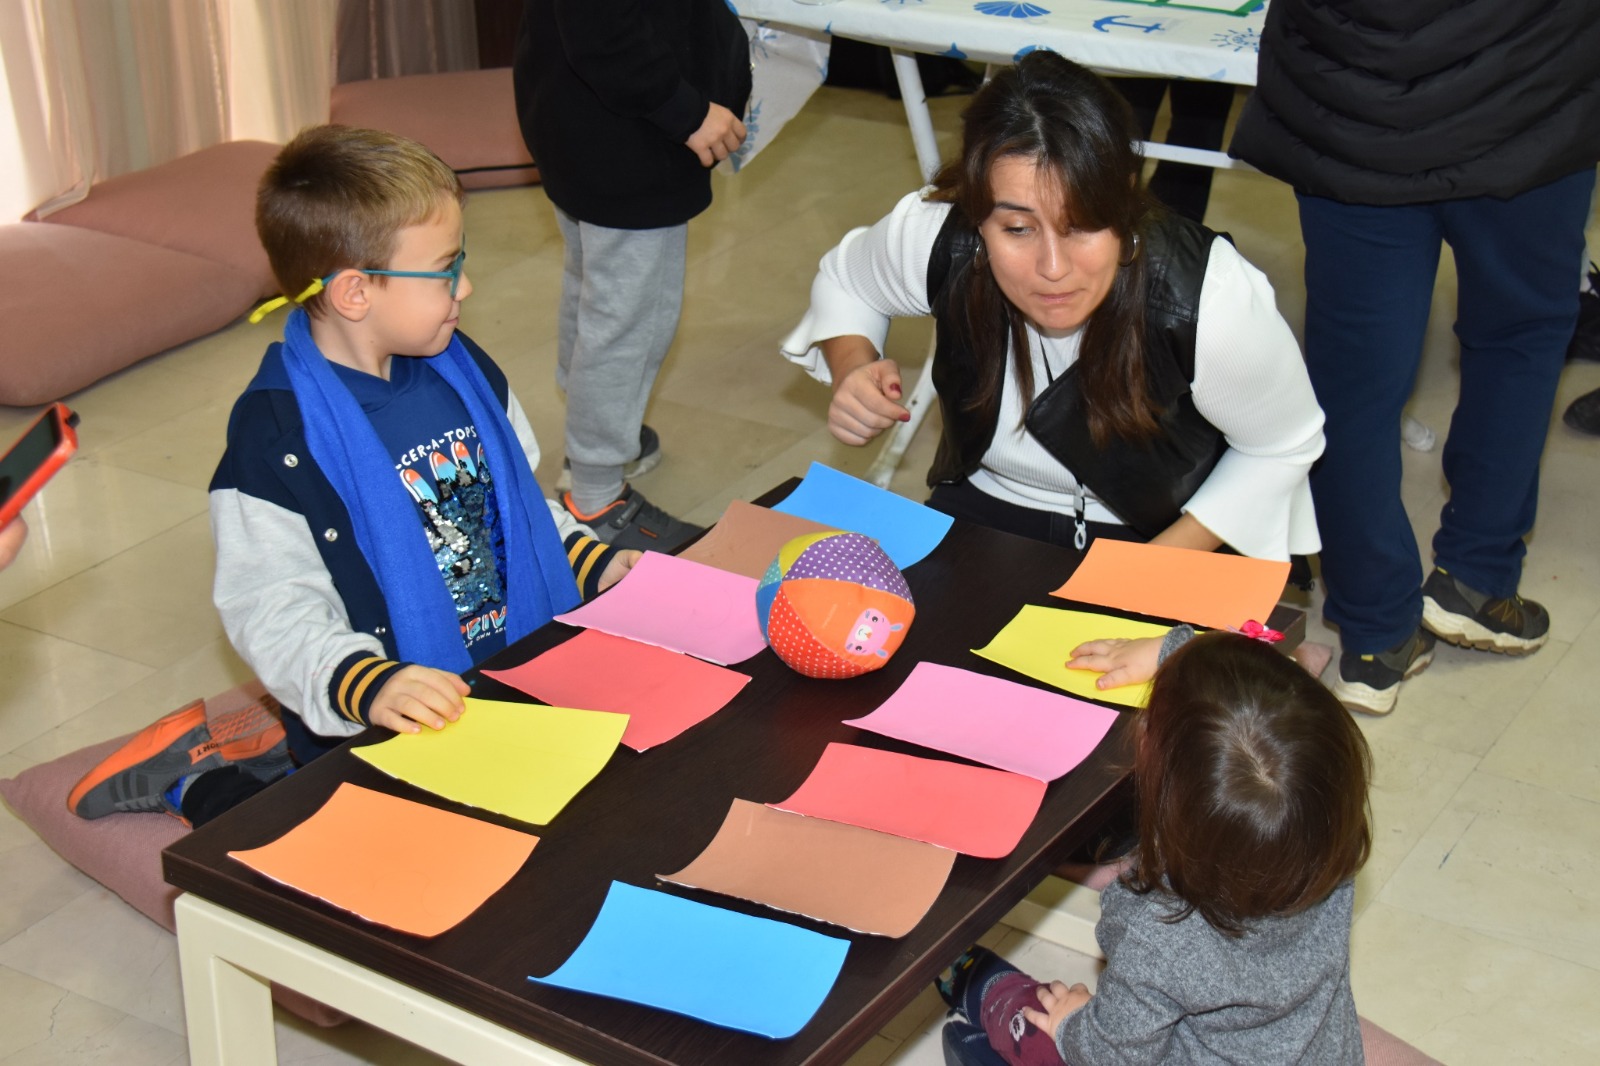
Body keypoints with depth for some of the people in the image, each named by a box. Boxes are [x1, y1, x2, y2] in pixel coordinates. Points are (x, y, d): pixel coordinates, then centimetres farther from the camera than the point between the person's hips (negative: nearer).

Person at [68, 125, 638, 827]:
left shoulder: (465, 373, 7)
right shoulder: (278, 440, -17)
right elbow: (276, 610, -19)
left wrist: (595, 563, 7)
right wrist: (368, 685, -34)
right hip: (385, 726, -8)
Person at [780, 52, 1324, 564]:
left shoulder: (1213, 302, -31)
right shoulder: (934, 238, -23)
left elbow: (1283, 447, -10)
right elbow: (845, 280, 2)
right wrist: (852, 373, -18)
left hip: (1165, 538, 0)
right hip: (982, 510, 0)